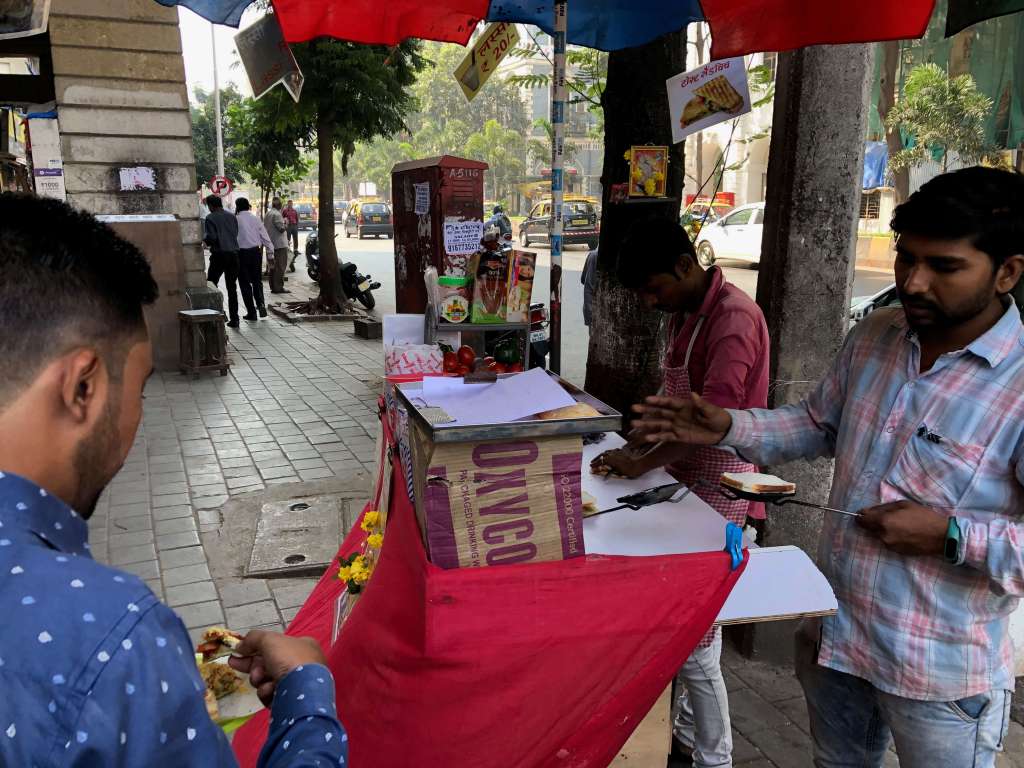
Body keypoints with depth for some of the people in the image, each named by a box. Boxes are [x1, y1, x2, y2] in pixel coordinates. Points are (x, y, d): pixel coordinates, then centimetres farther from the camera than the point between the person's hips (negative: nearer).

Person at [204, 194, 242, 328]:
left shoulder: (210, 218, -6)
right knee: (232, 288, 8)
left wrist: (204, 238, 7)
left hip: (219, 254, -5)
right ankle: (234, 319, 7)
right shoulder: (231, 216, 9)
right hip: (233, 253, 5)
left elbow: (211, 237, -14)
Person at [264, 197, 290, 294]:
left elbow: (264, 227, 21)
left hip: (271, 244, 10)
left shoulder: (267, 214, 15)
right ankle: (278, 287, -9)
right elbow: (282, 228, -21)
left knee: (274, 266, 14)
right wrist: (285, 223, -3)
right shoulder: (277, 214, -15)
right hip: (280, 244, -10)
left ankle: (273, 286, 17)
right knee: (280, 266, -7)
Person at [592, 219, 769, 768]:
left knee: (694, 640, 0)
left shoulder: (734, 318, -19)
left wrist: (642, 464, -26)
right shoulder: (684, 314, 10)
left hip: (716, 488, -9)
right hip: (682, 479, 9)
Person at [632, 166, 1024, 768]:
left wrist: (951, 535, -29)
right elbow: (820, 425, 10)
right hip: (833, 633, 6)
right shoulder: (873, 336, -3)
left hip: (939, 673, -5)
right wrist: (728, 428, -4)